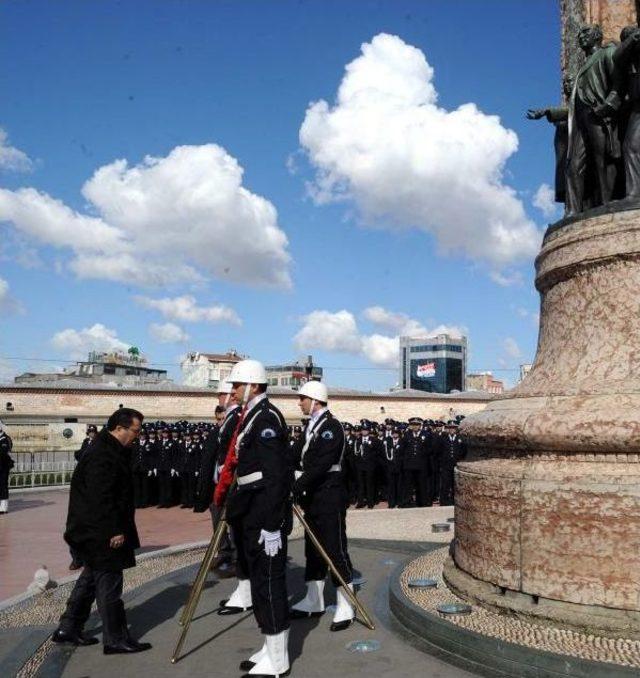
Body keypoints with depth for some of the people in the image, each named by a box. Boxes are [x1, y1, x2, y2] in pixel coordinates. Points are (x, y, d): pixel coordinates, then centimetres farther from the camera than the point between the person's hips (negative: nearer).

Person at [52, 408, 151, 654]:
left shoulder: (111, 450, 13)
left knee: (92, 577, 19)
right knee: (108, 582, -3)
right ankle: (115, 639, 6)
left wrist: (118, 527, 22)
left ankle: (68, 629, 29)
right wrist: (115, 530, -23)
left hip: (97, 531, 11)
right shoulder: (101, 456, -21)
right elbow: (101, 499, -26)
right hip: (102, 532, -11)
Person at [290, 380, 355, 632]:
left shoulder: (331, 426, -14)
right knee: (313, 548, 14)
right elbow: (301, 460, 13)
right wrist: (300, 489, 4)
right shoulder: (311, 426, 13)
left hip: (329, 497, -9)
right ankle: (313, 601, 24)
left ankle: (345, 607, 3)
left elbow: (322, 464, -23)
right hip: (312, 496, 9)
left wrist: (297, 486, -26)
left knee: (335, 549, -4)